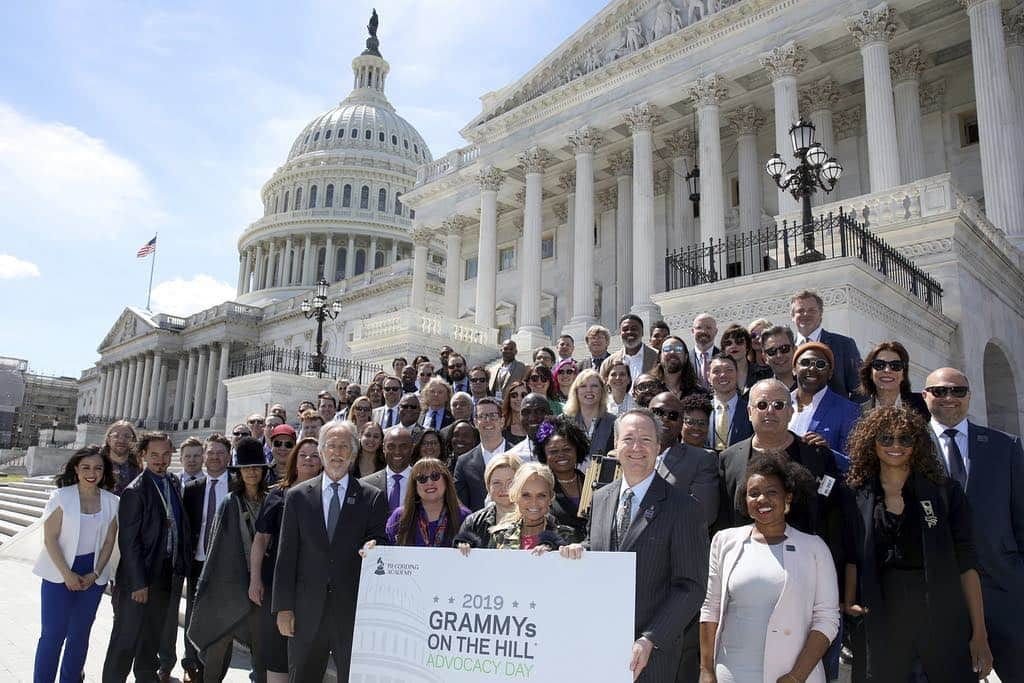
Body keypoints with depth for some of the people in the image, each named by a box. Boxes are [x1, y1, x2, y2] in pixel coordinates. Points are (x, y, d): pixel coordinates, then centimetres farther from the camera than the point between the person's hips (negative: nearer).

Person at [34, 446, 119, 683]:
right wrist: (67, 574, -13)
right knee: (53, 633, -3)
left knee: (80, 633, 11)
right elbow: (50, 539, -9)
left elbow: (109, 542, 3)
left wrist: (95, 574, -6)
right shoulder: (61, 497, -8)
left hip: (93, 574, 3)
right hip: (60, 572, -3)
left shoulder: (111, 502, 0)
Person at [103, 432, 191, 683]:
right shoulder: (135, 491, -14)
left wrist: (183, 563, 6)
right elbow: (128, 541, -15)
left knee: (153, 635, 19)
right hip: (139, 578, -7)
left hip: (165, 575, 7)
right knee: (127, 637, 4)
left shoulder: (173, 482, 7)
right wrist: (138, 582, -16)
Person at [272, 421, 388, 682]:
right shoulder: (297, 496, 4)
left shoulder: (373, 497, 1)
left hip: (354, 610, -1)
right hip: (307, 611, 1)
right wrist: (283, 608, 0)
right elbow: (286, 555, 3)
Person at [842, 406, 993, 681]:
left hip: (944, 619, 0)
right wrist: (849, 603, -7)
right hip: (880, 623, 1)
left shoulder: (945, 491, 0)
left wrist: (979, 633, -5)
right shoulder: (856, 497, 3)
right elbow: (853, 558, 8)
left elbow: (966, 563, -1)